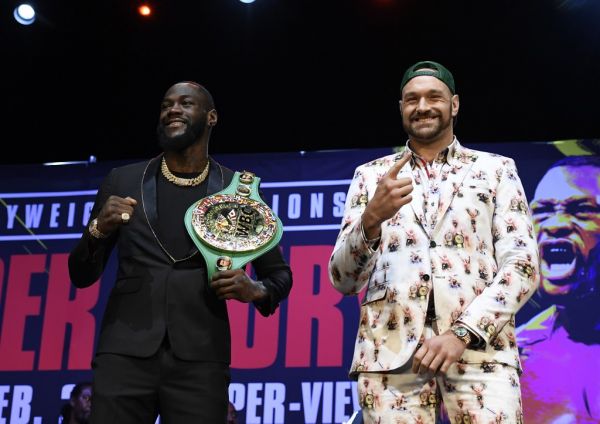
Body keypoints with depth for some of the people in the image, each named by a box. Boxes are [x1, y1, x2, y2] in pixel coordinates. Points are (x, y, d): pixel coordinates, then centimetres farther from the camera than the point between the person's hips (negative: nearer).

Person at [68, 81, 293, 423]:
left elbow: (279, 274, 14)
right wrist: (99, 230, -8)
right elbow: (81, 276, 13)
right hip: (125, 353, 1)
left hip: (200, 359, -1)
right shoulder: (123, 181, 10)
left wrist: (254, 290, -9)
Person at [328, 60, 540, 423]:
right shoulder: (371, 175, 15)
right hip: (390, 351, 1)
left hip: (479, 348, -1)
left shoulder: (497, 170, 13)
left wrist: (462, 333, -10)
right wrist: (371, 219, -11)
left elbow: (523, 266, 3)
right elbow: (343, 280, 9)